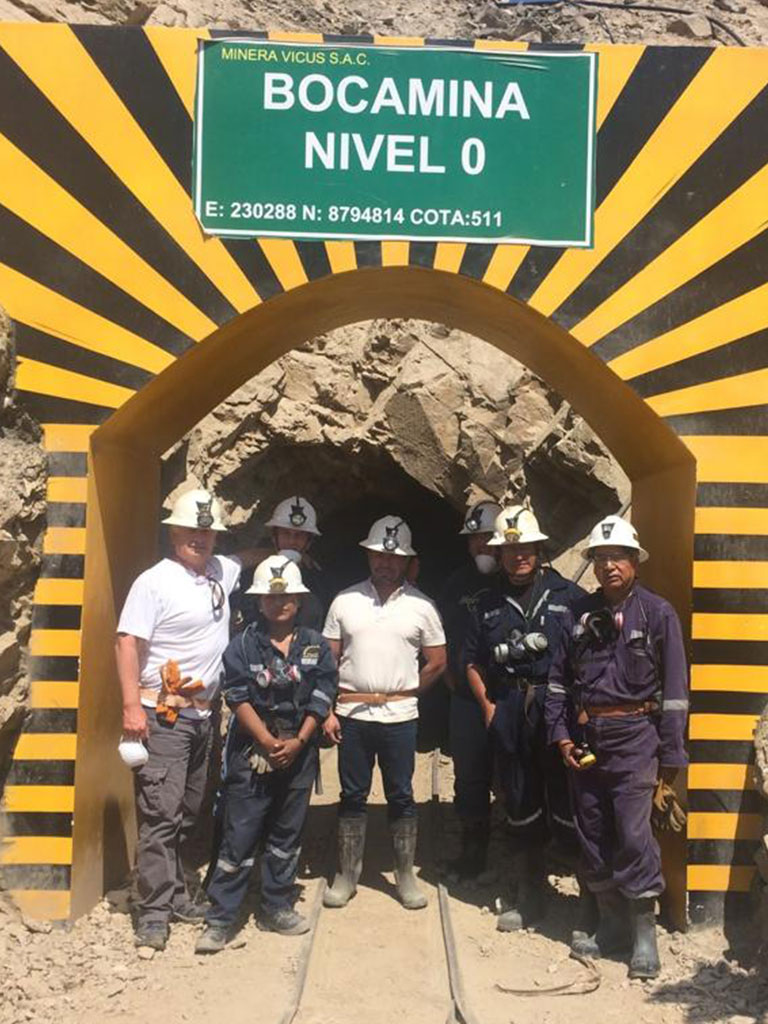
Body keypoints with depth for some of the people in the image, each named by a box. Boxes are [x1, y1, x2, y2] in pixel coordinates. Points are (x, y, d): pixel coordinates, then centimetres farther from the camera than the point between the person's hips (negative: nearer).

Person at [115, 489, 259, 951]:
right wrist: (132, 706, -21)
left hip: (203, 713, 8)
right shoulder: (155, 581, -11)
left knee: (188, 814, 15)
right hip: (163, 715, -7)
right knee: (161, 813, -7)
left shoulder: (221, 571, 9)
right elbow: (127, 643, -15)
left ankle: (175, 895, 28)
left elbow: (251, 556, 32)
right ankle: (155, 912, 3)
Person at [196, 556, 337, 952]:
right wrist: (268, 743, -14)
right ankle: (219, 919, 9)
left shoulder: (315, 645, 4)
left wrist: (297, 742, -9)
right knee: (239, 834, -1)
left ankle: (276, 908, 28)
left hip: (299, 752, 3)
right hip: (252, 752, -3)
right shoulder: (243, 644, -3)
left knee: (287, 834, 13)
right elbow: (239, 698, -8)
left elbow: (322, 698, 0)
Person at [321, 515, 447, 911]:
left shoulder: (421, 606, 1)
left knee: (401, 797, 8)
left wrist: (405, 692, 7)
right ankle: (347, 874, 22)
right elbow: (329, 661, 3)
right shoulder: (345, 600, 3)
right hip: (352, 713, 1)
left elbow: (437, 662, 8)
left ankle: (405, 875, 22)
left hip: (399, 716, 0)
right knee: (352, 796, 9)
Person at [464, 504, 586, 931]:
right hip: (509, 715, 4)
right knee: (520, 806, 13)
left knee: (567, 801, -3)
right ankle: (529, 899, 27)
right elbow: (472, 661, 17)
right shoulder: (489, 604, 11)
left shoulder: (567, 595, 1)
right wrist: (488, 705, 7)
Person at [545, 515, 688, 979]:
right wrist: (561, 734, 3)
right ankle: (611, 925, 26)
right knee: (593, 834, 11)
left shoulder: (658, 612, -3)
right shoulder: (580, 614, 9)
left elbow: (675, 689, -3)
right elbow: (559, 679, 12)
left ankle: (645, 934, 8)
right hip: (584, 737, 5)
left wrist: (671, 753, -5)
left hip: (633, 736, -4)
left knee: (633, 833, -8)